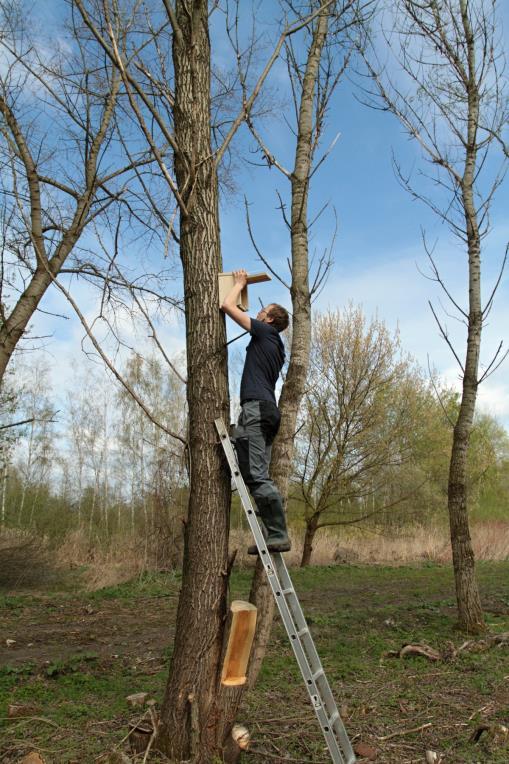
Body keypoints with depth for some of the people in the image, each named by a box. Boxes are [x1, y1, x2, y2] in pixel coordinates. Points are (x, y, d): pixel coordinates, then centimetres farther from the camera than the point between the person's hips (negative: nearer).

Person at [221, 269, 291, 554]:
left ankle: (278, 534, -14)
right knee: (258, 475, 7)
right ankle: (276, 534, 5)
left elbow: (228, 306, 2)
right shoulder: (275, 344, 25)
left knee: (256, 475, -14)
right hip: (268, 410, 10)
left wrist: (240, 283, 19)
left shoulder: (264, 332, 1)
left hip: (256, 407, -10)